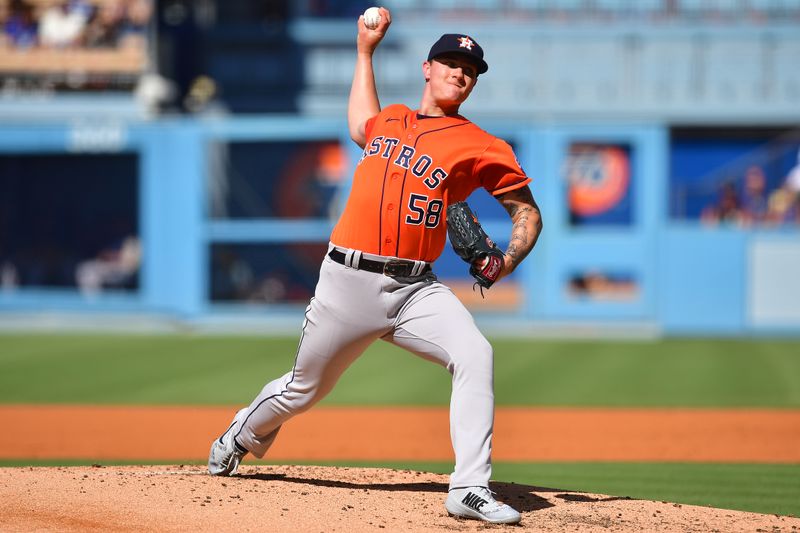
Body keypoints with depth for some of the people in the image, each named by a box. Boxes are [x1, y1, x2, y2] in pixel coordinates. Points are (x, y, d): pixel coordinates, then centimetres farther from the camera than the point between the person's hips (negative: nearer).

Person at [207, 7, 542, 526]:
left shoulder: (479, 146, 2)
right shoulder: (390, 120, 15)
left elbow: (528, 211, 6)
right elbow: (361, 127, 40)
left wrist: (506, 263, -12)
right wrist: (366, 51, 38)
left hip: (415, 289, -2)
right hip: (348, 282, 2)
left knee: (475, 355, -27)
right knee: (302, 390, 11)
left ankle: (470, 490, -29)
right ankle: (239, 439, 42)